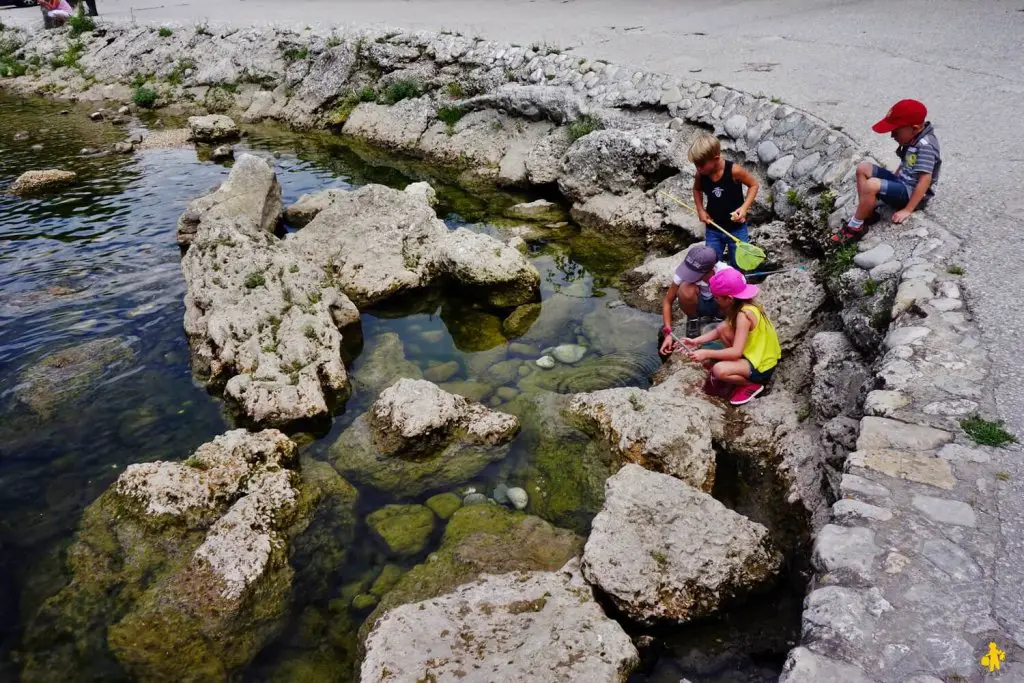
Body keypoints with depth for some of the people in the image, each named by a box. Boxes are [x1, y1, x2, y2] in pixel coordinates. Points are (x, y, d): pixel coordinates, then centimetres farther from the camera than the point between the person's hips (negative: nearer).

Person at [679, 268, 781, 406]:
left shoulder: (744, 315, -29)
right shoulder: (740, 306, -2)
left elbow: (736, 352, -31)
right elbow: (720, 331, 6)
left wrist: (706, 353, -25)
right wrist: (697, 341, -3)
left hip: (762, 366, -9)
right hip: (757, 354, 9)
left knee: (719, 370, -27)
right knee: (723, 328, -5)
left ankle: (753, 384, -2)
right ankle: (736, 366, 9)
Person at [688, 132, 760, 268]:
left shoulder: (734, 171, -22)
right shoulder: (701, 174, -12)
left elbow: (754, 185, -7)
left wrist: (744, 207, -19)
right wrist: (700, 210, -2)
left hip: (736, 228, -3)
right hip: (713, 229, 3)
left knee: (738, 266, 12)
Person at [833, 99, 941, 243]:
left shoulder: (925, 145, -23)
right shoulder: (914, 139, 6)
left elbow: (925, 180, -26)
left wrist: (907, 210, -26)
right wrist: (891, 181, 13)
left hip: (911, 194, -10)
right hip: (902, 183, 10)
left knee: (871, 185, -32)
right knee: (863, 168, 2)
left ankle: (854, 228, -18)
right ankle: (868, 213, -3)